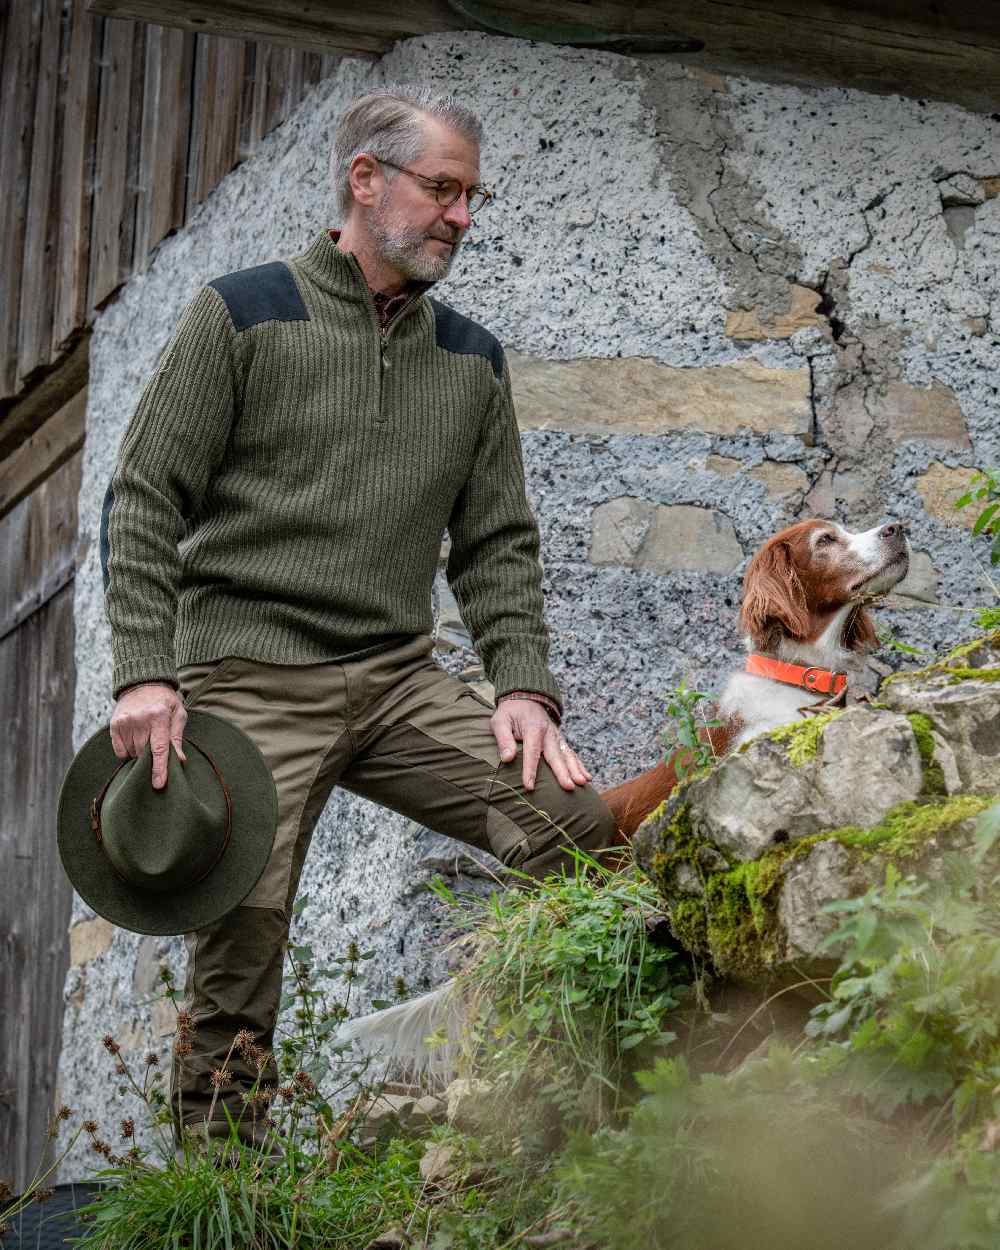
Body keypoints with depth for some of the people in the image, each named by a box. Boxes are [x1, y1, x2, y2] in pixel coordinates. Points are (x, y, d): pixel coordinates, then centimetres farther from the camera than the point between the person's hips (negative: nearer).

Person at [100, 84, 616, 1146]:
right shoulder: (242, 314, 1)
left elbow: (497, 542, 16)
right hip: (249, 680, -4)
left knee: (580, 828, -15)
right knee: (236, 967, -7)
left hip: (400, 679, 4)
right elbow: (143, 500, -1)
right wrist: (145, 673, -13)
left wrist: (525, 684, 0)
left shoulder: (471, 359, 16)